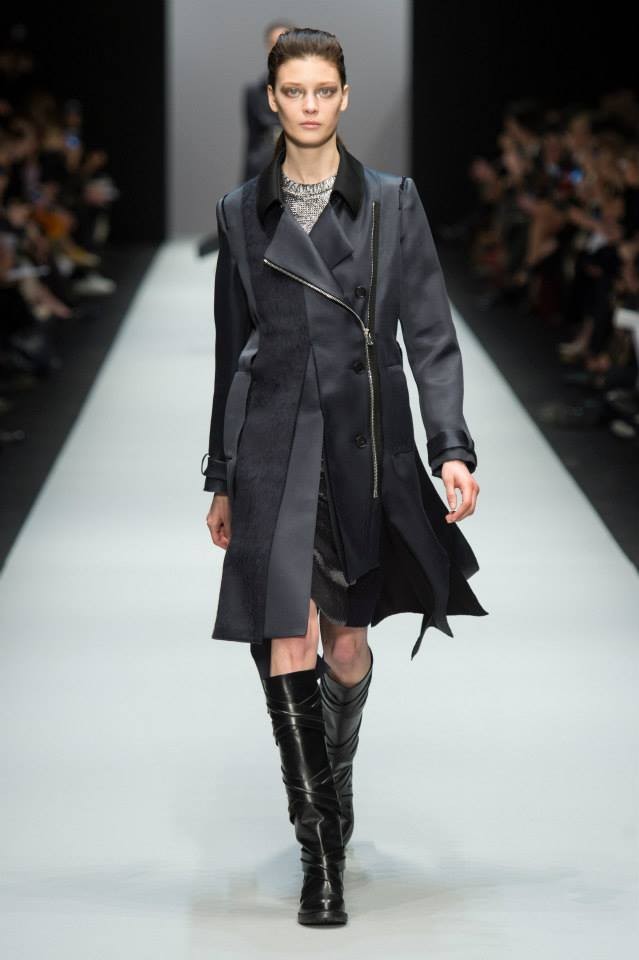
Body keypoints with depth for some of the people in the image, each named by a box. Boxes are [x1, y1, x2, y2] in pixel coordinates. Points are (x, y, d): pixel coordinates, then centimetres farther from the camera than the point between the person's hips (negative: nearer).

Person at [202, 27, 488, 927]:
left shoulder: (393, 202, 3)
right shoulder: (241, 212, 6)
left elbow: (431, 335, 2)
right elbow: (232, 349, 12)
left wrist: (452, 447, -9)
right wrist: (222, 478, 12)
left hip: (368, 447, 0)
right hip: (275, 448, 0)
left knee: (348, 648, 11)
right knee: (286, 650, -11)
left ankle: (337, 770, 42)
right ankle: (322, 850, -4)